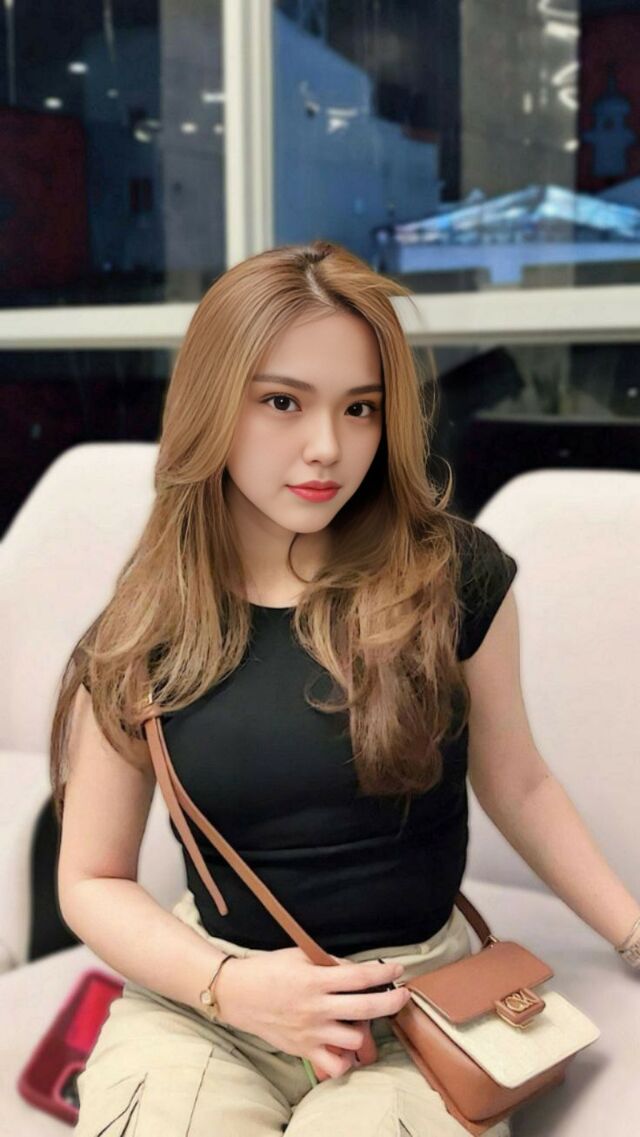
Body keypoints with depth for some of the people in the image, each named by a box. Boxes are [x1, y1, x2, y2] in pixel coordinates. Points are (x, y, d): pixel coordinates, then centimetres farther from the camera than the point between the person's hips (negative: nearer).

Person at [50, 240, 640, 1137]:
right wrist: (230, 984, -13)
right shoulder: (141, 637, -3)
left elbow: (515, 784, 8)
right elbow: (92, 878, 2)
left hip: (418, 994, -1)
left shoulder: (455, 576, -6)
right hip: (209, 996, 1)